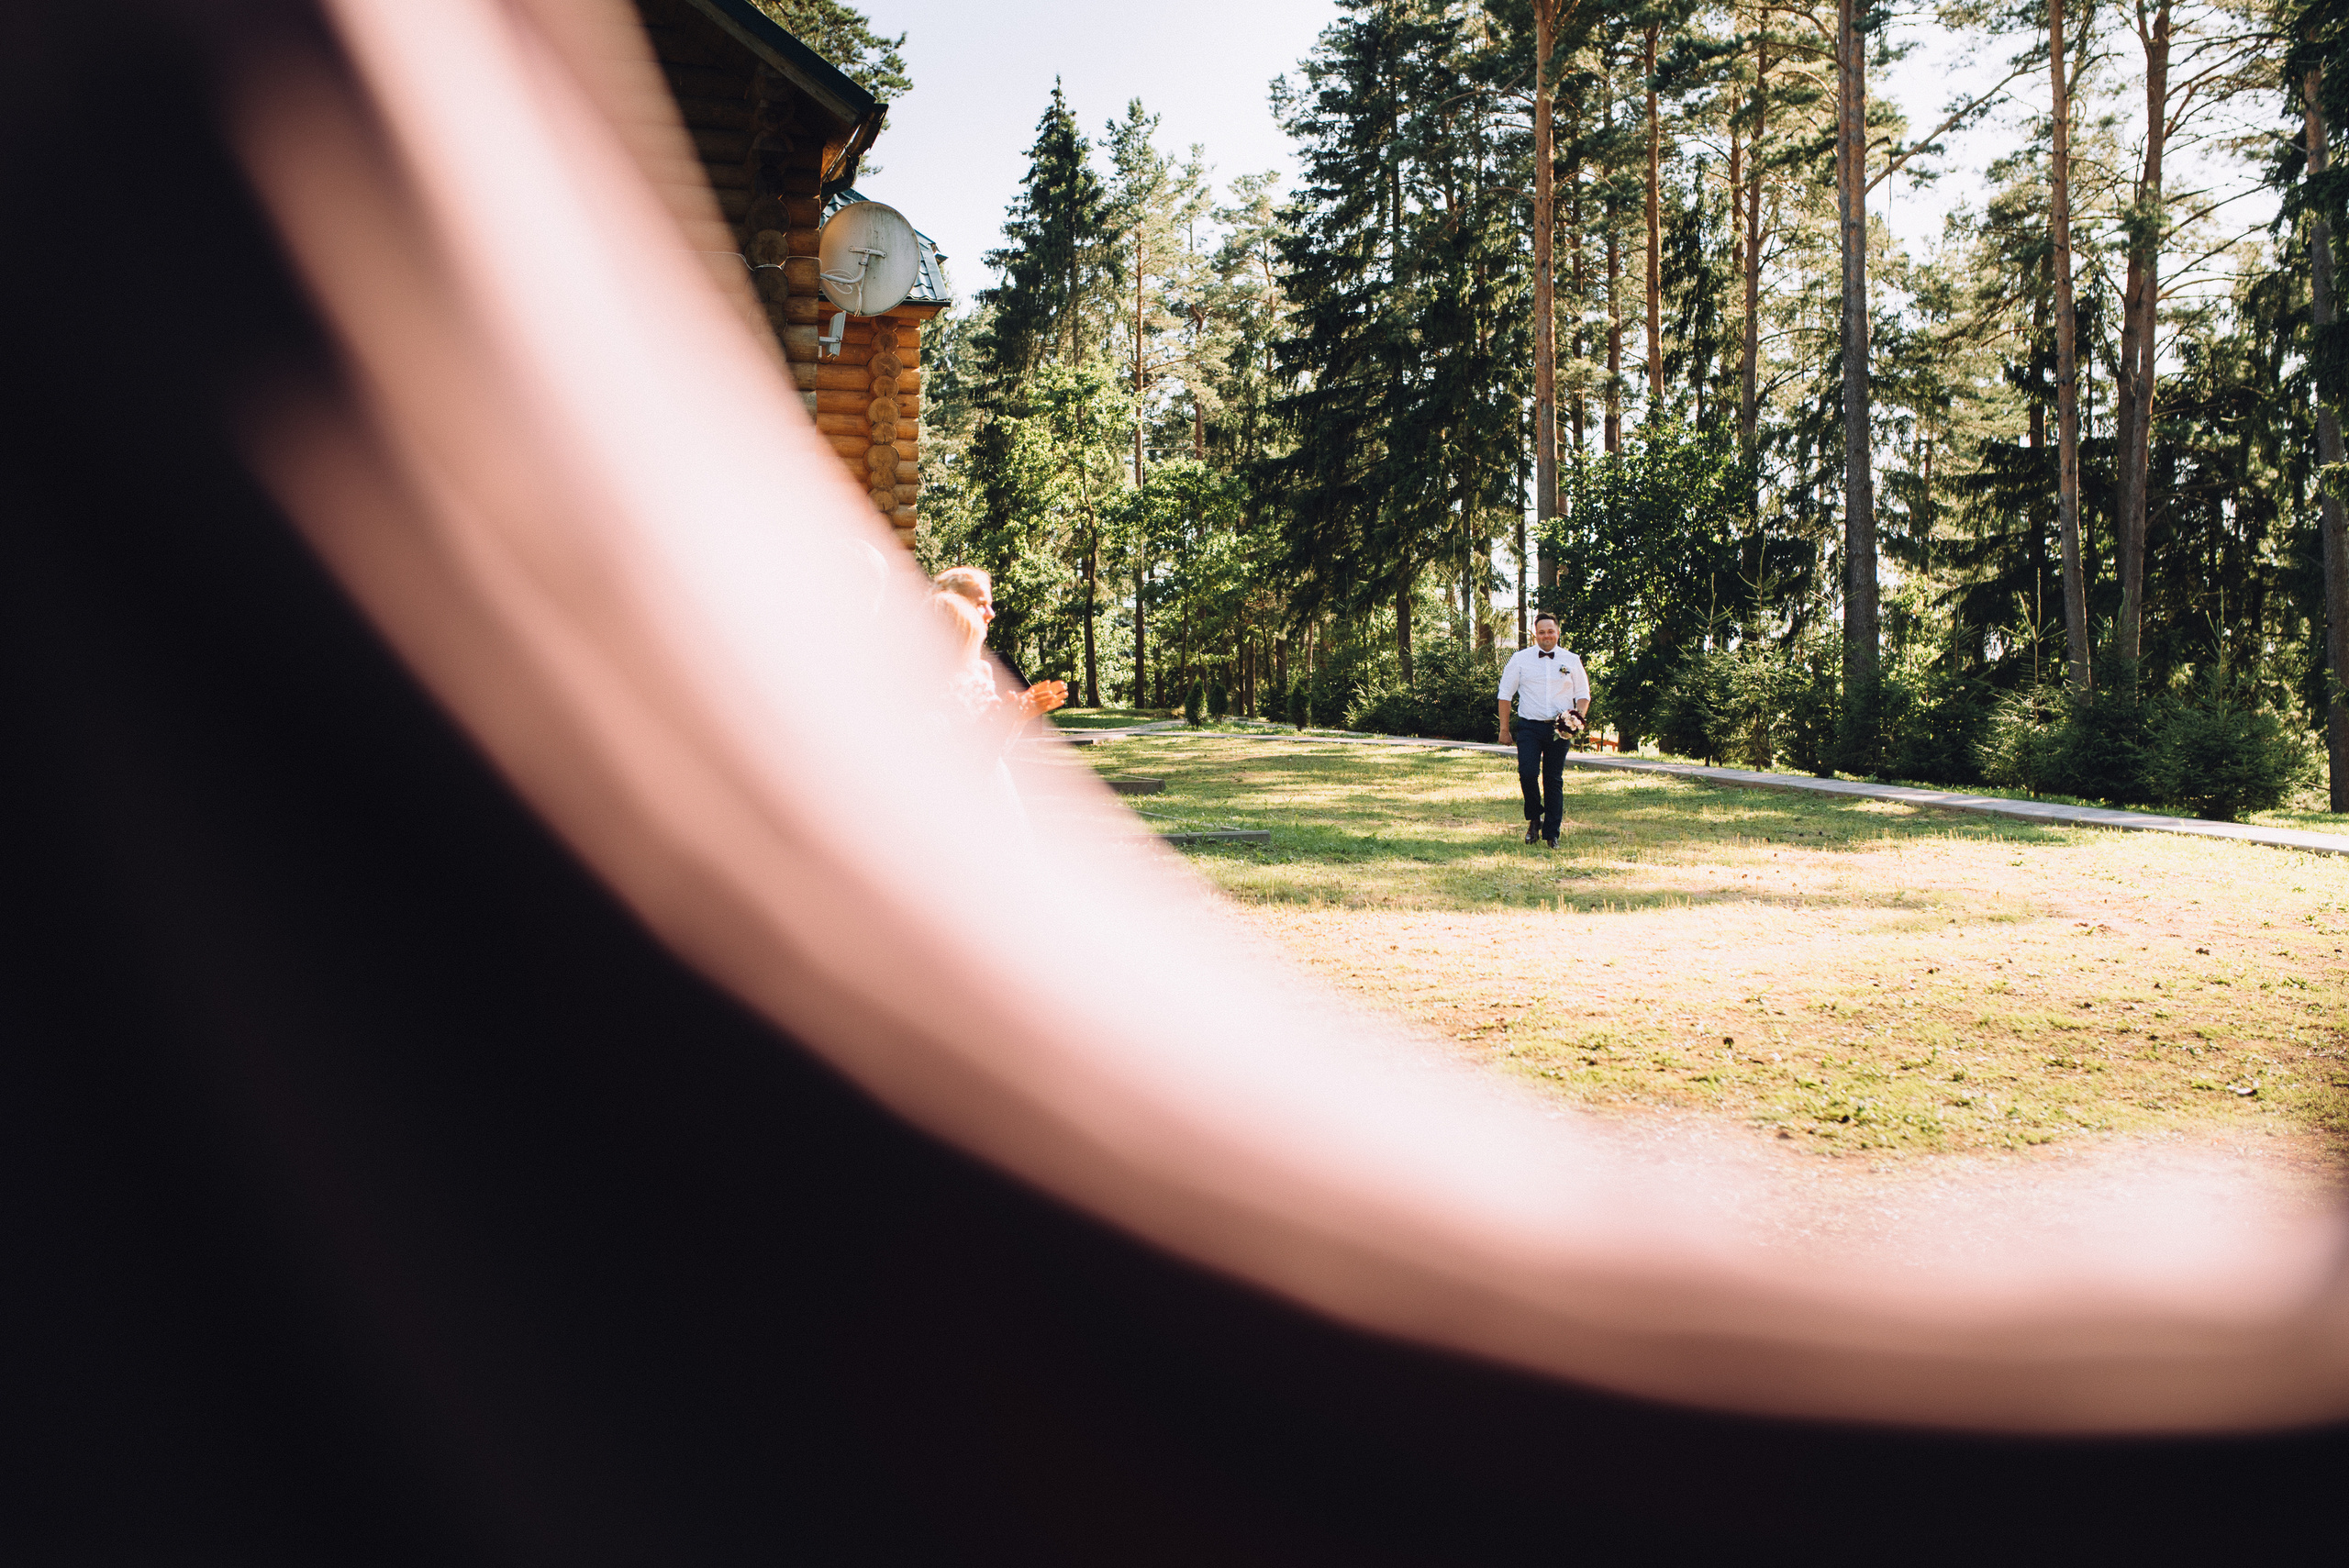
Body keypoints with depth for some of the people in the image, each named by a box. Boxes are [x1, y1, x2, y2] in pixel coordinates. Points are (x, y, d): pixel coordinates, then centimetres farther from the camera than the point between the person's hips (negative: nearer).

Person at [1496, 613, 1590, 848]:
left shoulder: (1572, 661, 10)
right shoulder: (1520, 659, 6)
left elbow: (1583, 695, 14)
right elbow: (1505, 694, 9)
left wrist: (1578, 716, -7)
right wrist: (1504, 729, 4)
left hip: (1559, 729, 1)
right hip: (1529, 727, -1)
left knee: (1554, 780, 2)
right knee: (1527, 773, -18)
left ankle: (1551, 833, 9)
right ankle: (1534, 819, 5)